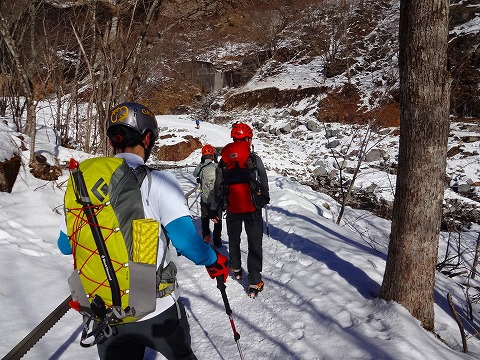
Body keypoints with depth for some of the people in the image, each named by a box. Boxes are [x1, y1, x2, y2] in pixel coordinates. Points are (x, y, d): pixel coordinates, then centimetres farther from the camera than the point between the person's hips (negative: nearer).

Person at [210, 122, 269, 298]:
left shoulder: (224, 160, -3)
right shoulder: (254, 159, -13)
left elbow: (218, 187, 1)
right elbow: (263, 183, -5)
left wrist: (214, 209, 9)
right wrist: (264, 198, 16)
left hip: (232, 209, 4)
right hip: (252, 208, -3)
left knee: (234, 240, 24)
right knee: (254, 244, 3)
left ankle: (236, 269, 42)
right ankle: (254, 283, 3)